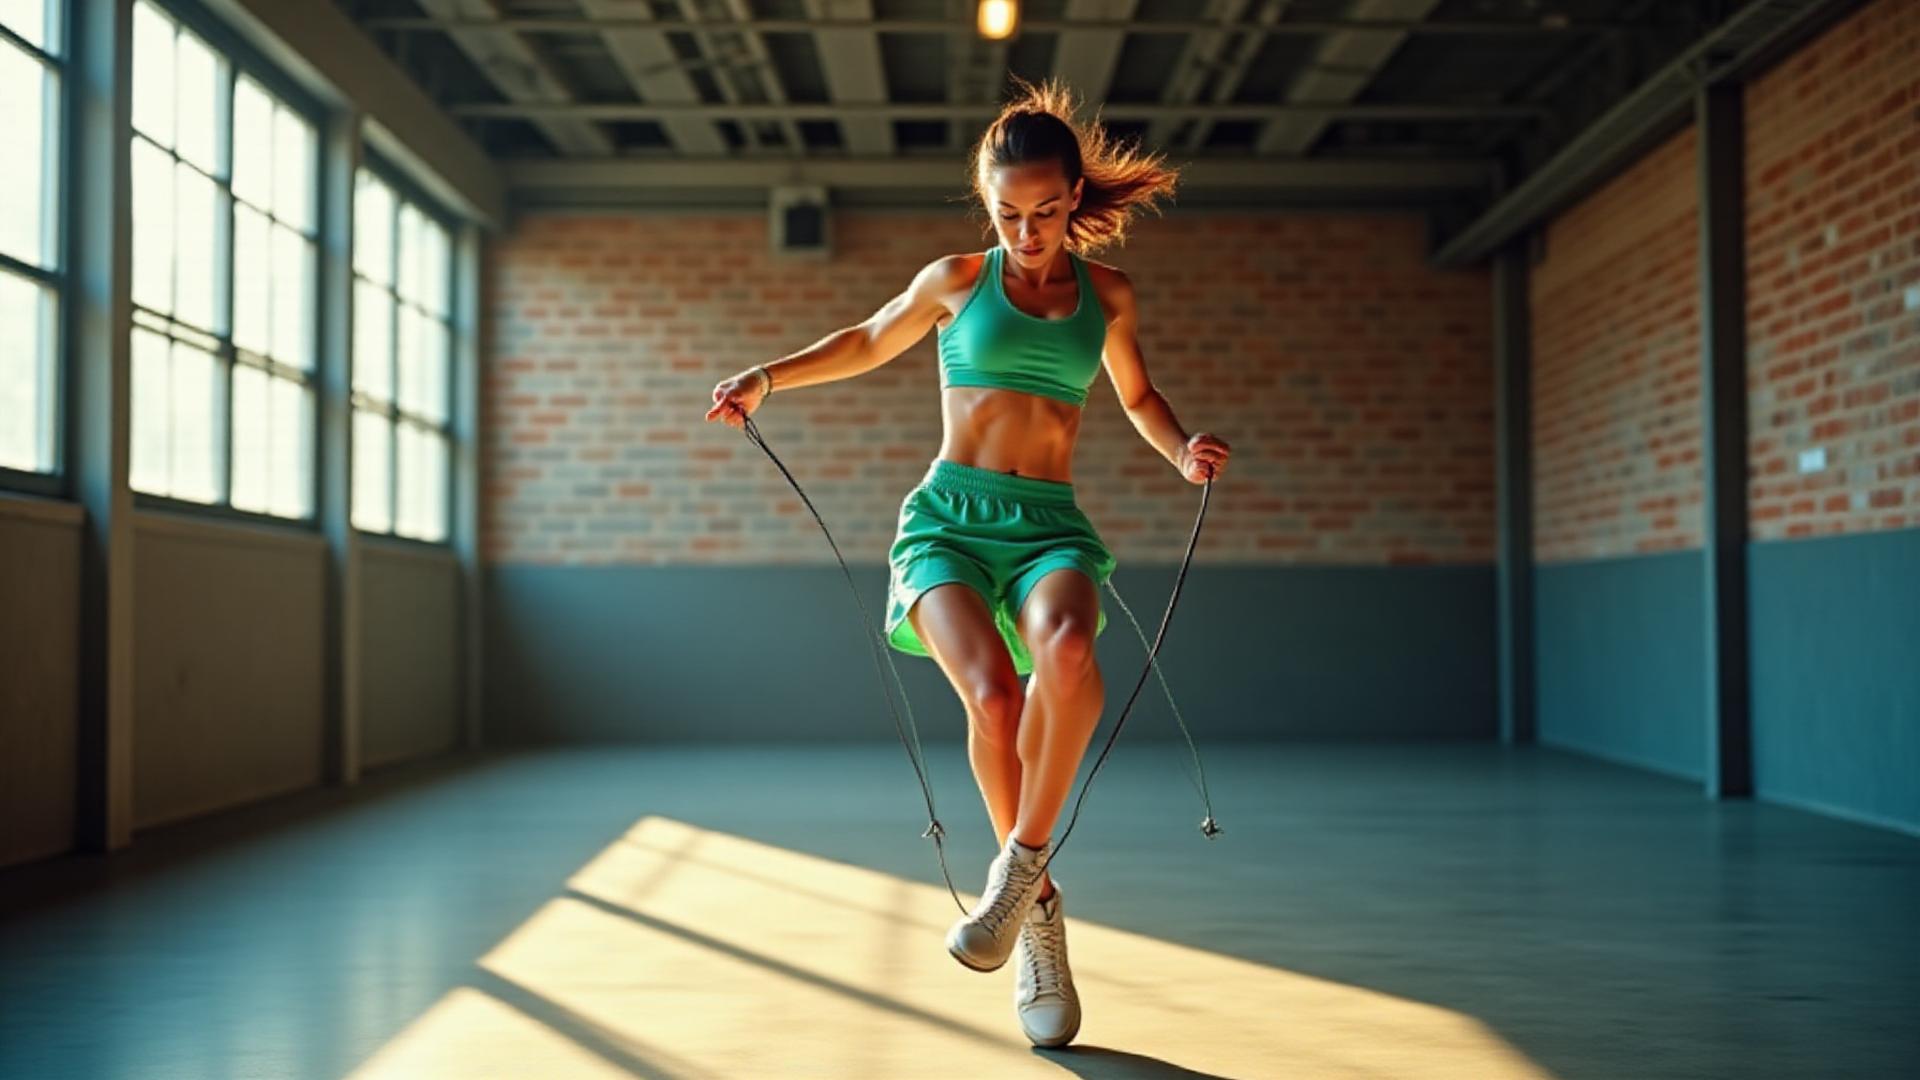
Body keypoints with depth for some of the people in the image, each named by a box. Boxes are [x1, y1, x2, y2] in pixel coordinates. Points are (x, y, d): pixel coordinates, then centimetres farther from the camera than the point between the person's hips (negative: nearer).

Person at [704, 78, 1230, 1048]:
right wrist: (767, 378, 17)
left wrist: (1184, 453, 7)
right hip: (949, 516, -1)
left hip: (1049, 527, 1)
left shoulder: (1108, 295, 13)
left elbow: (1136, 396, 28)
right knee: (992, 694, -29)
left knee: (1067, 652, -37)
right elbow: (870, 343, 27)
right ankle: (1041, 914, -8)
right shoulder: (956, 279, 10)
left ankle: (1021, 865, -19)